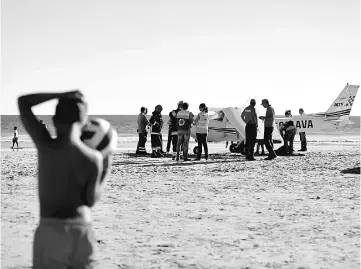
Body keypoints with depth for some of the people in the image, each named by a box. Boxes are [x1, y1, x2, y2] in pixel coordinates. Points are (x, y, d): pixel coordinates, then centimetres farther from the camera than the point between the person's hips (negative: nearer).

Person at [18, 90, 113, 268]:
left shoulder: (45, 146, -8)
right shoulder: (94, 158, -7)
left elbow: (23, 102, 3)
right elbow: (91, 201, 2)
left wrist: (63, 96, 0)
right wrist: (104, 173, 13)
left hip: (50, 229, -1)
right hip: (82, 230, 1)